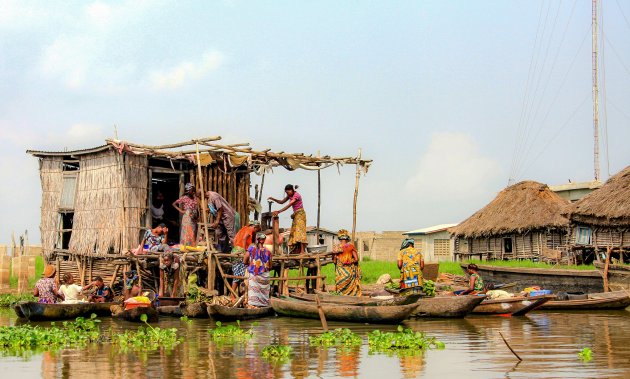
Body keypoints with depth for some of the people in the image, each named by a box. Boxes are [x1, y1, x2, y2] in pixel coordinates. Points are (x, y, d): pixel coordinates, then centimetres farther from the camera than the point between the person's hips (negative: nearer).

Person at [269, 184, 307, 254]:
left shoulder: (296, 195, -17)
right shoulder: (290, 196, 10)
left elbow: (289, 205, -26)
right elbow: (281, 202, 17)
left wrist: (279, 211, -31)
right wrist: (273, 199, -1)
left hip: (300, 214, -9)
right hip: (295, 215, 9)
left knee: (299, 231, -17)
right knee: (294, 233, 2)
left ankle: (302, 251, -23)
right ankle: (298, 251, -1)